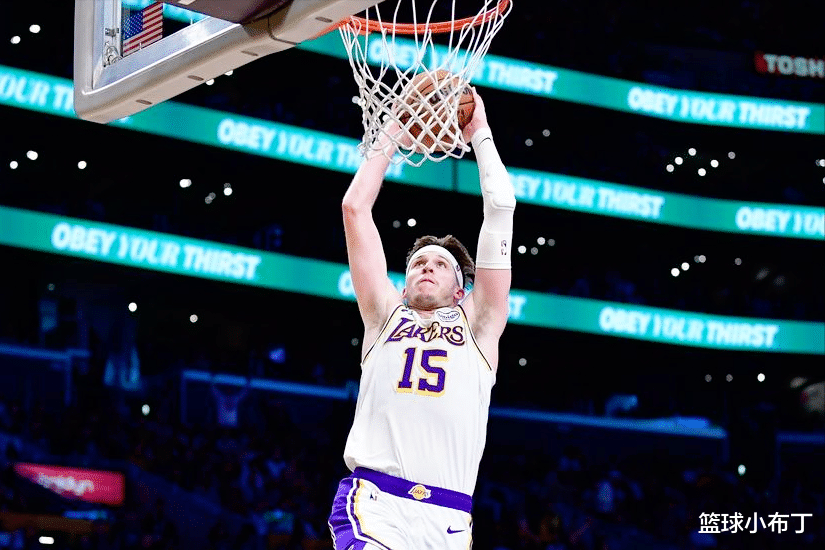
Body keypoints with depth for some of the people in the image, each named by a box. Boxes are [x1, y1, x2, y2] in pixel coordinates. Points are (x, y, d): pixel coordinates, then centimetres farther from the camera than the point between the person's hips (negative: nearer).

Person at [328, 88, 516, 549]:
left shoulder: (477, 324, 20)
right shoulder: (386, 316, 21)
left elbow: (501, 209, 17)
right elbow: (355, 206, 20)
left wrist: (480, 134, 26)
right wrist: (394, 133, 25)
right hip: (374, 504, -1)